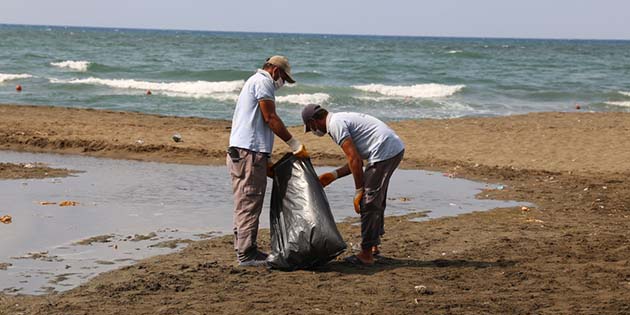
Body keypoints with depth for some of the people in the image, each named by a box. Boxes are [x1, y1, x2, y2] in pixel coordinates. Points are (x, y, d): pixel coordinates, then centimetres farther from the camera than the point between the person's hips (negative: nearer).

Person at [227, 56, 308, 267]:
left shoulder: (253, 81, 27)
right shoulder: (262, 82, -5)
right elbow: (270, 118, -12)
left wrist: (265, 160, 24)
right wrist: (295, 145, -9)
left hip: (241, 152, 11)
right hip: (249, 152, -11)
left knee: (245, 203, 14)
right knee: (249, 203, -9)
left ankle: (245, 249, 19)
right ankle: (246, 254, -8)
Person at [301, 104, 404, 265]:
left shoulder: (335, 124, -7)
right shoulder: (341, 119, 23)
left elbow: (354, 159, -14)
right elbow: (356, 159, 24)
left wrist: (359, 191, -8)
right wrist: (333, 175, 22)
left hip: (384, 152, -10)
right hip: (396, 148, 10)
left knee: (368, 203, -5)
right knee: (376, 202, 21)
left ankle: (366, 254, -1)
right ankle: (373, 246, 31)